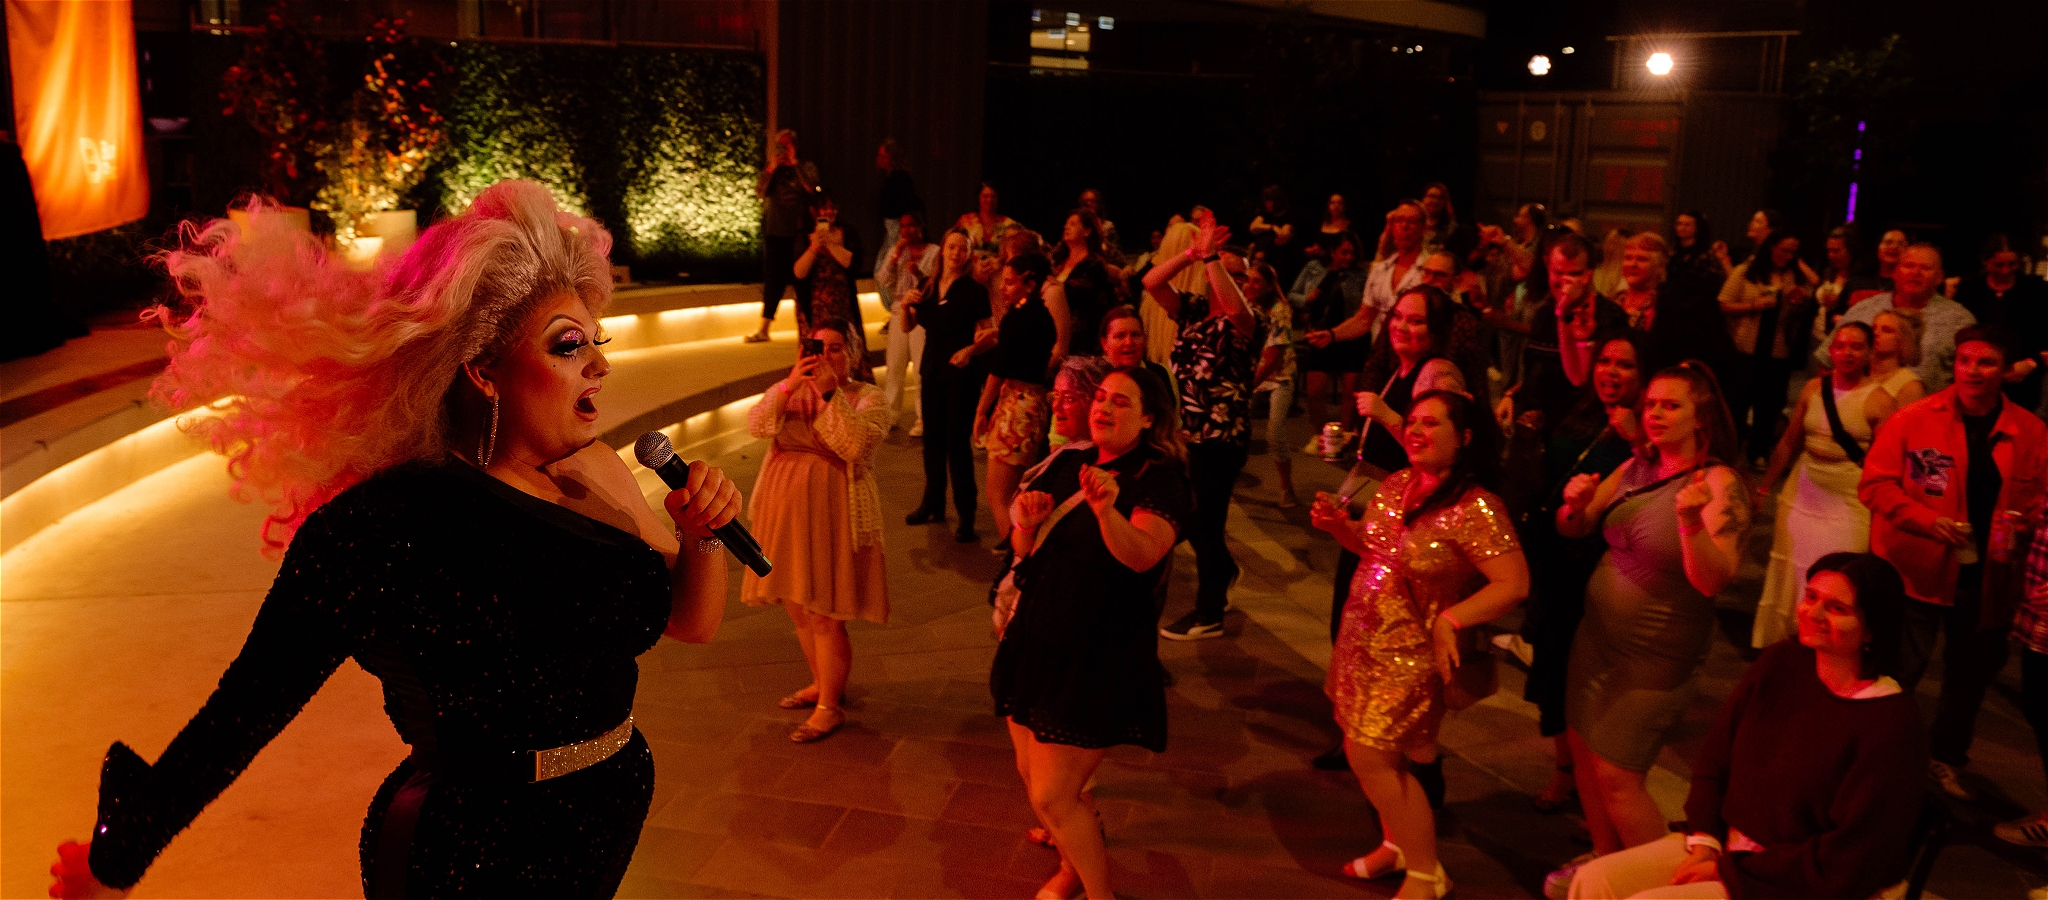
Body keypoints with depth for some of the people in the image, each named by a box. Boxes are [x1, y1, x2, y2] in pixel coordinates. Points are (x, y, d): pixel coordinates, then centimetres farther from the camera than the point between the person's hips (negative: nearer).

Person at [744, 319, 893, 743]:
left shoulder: (868, 398, -5)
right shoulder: (788, 390, 7)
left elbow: (854, 445, -23)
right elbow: (756, 425, -11)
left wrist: (829, 391, -26)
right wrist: (790, 385, -24)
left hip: (832, 514, -5)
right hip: (786, 510, 5)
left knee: (825, 615, -2)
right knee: (799, 608, 16)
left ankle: (830, 707, 12)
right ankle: (821, 684, 36)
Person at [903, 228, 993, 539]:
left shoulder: (974, 291, -9)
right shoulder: (928, 288, 6)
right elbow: (908, 327, 11)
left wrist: (971, 349, -28)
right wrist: (906, 305, -8)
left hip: (962, 373, -6)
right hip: (932, 371, 6)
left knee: (958, 442, -7)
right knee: (933, 439, 14)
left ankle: (966, 514, 1)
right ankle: (933, 504, 28)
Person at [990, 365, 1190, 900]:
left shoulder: (1160, 479, -11)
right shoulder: (1067, 464, 8)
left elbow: (1141, 554, -28)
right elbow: (1024, 548, 7)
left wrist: (1106, 510, -47)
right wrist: (1026, 520, -16)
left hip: (1100, 658, -7)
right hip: (1036, 637, 7)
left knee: (1052, 797, -6)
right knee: (1032, 776, 17)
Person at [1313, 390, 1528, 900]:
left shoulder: (1474, 508, -21)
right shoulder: (1398, 484, 2)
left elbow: (1515, 584, -24)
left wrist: (1449, 620, -26)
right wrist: (1339, 526, -1)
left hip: (1412, 654, -7)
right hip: (1364, 642, 7)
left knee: (1370, 758, -4)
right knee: (1375, 753, 15)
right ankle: (1397, 845, 38)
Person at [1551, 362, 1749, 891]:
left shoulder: (1720, 484, -18)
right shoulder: (1636, 468, 1)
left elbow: (1712, 580, -29)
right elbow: (1573, 530, 6)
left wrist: (1690, 521, -46)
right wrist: (1575, 504, -16)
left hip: (1654, 659, -6)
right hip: (1597, 636, 7)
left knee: (1616, 777, -2)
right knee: (1584, 754, 14)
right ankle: (1607, 864, 34)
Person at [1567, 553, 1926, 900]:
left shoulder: (1891, 723, -18)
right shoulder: (1781, 662, 1)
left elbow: (1845, 862, -17)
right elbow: (1715, 758, 9)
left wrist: (1728, 870, -14)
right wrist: (1704, 841, -4)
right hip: (1727, 844, 6)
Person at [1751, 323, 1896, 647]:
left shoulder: (1879, 401, -10)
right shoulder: (1813, 388, 2)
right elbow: (1788, 443, 8)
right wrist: (1763, 487, 10)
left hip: (1849, 502, -4)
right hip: (1802, 493, 4)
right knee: (1789, 573, 12)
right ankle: (1781, 645, 27)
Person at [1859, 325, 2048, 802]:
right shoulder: (1912, 419, -8)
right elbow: (1875, 485, -8)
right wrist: (1927, 520, -21)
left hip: (1988, 578, 3)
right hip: (1918, 570, -3)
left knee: (1971, 674, 19)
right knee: (1900, 671, 0)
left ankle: (1947, 759, 41)